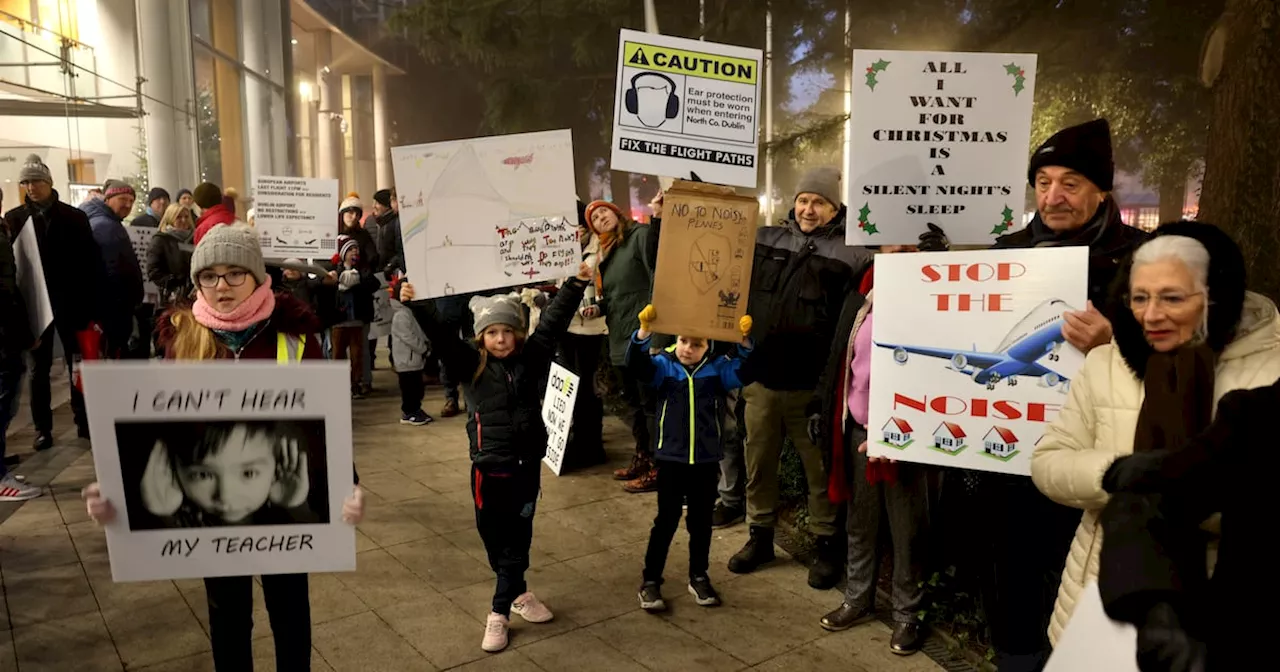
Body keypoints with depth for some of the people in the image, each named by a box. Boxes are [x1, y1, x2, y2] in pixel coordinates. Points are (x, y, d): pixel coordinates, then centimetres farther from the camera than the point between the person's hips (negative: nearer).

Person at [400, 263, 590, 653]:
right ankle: (518, 594, 31)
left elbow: (553, 322, -1)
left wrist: (577, 283, -7)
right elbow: (439, 336, -16)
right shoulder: (470, 364, -6)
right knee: (494, 537, 10)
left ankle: (499, 613, 25)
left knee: (517, 538, 10)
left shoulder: (531, 358, -1)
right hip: (489, 466, -1)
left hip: (527, 464, 2)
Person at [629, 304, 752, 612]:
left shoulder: (717, 368, 1)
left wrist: (744, 341, -31)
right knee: (666, 520, 5)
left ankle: (699, 577, 31)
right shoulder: (664, 364, -4)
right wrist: (644, 330, -37)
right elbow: (637, 366, -21)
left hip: (706, 461, 2)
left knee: (701, 521, 14)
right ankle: (650, 581, 17)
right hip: (671, 459, -2)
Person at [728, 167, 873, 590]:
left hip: (811, 385, -4)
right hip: (759, 378, 4)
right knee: (758, 463, 15)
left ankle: (826, 545, 26)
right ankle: (760, 535, 33)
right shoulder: (763, 239, 8)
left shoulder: (851, 253, -5)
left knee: (820, 469, 9)